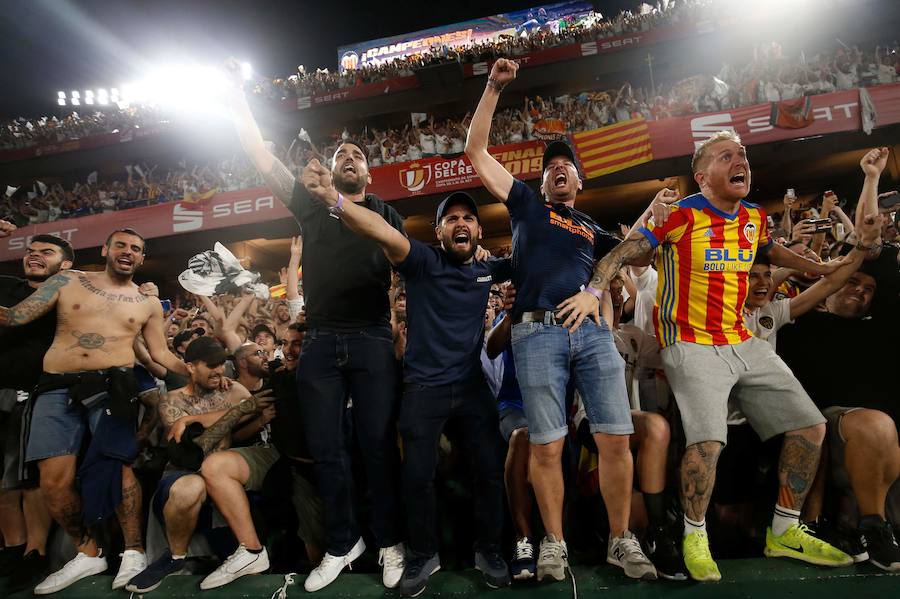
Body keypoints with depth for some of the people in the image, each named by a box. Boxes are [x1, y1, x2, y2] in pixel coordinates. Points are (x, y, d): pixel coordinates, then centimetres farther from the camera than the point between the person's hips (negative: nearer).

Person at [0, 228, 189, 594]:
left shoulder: (148, 305, 13)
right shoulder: (67, 282, 12)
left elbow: (161, 354, 14)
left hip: (111, 386, -1)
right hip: (57, 388, 2)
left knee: (117, 465, -15)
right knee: (53, 479, -3)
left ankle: (134, 551, 0)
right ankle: (88, 553, 16)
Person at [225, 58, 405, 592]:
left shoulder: (388, 216, 11)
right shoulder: (312, 205, 13)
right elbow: (261, 156, 13)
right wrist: (237, 93, 15)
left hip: (373, 340, -2)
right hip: (320, 341, 2)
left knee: (379, 444, 2)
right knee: (326, 449, 6)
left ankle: (390, 542, 17)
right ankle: (343, 543, 22)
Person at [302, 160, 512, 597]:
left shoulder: (487, 270, 7)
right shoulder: (424, 262, -7)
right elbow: (386, 234, -24)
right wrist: (333, 199, -40)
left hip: (473, 386, 4)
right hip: (424, 388, -3)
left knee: (490, 471, 6)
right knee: (417, 475, 2)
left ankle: (488, 550, 27)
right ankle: (423, 555, 24)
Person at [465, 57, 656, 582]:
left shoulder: (595, 232, 28)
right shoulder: (528, 206, 21)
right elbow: (476, 151, 18)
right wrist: (494, 88, 16)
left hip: (594, 332, 3)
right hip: (538, 333, -2)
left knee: (616, 438, -3)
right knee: (547, 446, -3)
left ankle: (621, 541, 13)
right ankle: (554, 545, 13)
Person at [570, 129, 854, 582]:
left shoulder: (755, 217, 9)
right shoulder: (681, 216, -11)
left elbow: (771, 251, 32)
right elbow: (621, 253, -11)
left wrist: (820, 268, 32)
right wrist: (593, 291, -24)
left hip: (744, 343, 8)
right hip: (692, 346, -7)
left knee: (810, 427, 7)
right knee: (707, 442, -25)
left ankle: (784, 532, 25)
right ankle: (694, 536, 3)